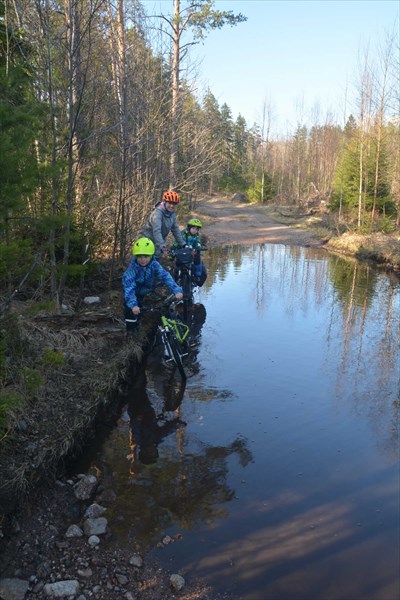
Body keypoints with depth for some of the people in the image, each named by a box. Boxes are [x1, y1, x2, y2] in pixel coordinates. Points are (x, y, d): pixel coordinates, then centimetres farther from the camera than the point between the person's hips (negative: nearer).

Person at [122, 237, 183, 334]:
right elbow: (129, 287, -41)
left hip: (149, 291, 3)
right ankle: (130, 331, 3)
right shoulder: (132, 269, -32)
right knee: (130, 309, -15)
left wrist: (176, 290, -50)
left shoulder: (154, 265, -25)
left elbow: (165, 276, -35)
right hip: (136, 293, -3)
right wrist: (133, 305, -54)